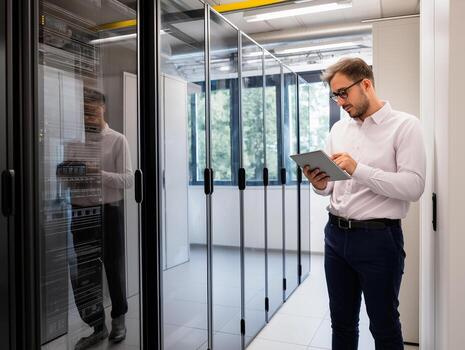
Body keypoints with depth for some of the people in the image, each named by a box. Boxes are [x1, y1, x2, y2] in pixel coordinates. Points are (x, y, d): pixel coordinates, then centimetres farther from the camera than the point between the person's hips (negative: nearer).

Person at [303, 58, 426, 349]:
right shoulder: (338, 129, 11)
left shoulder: (405, 125, -7)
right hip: (336, 234, 5)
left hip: (378, 237, -5)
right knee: (342, 322, 18)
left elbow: (414, 187, -17)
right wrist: (320, 185, -9)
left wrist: (358, 169, -25)